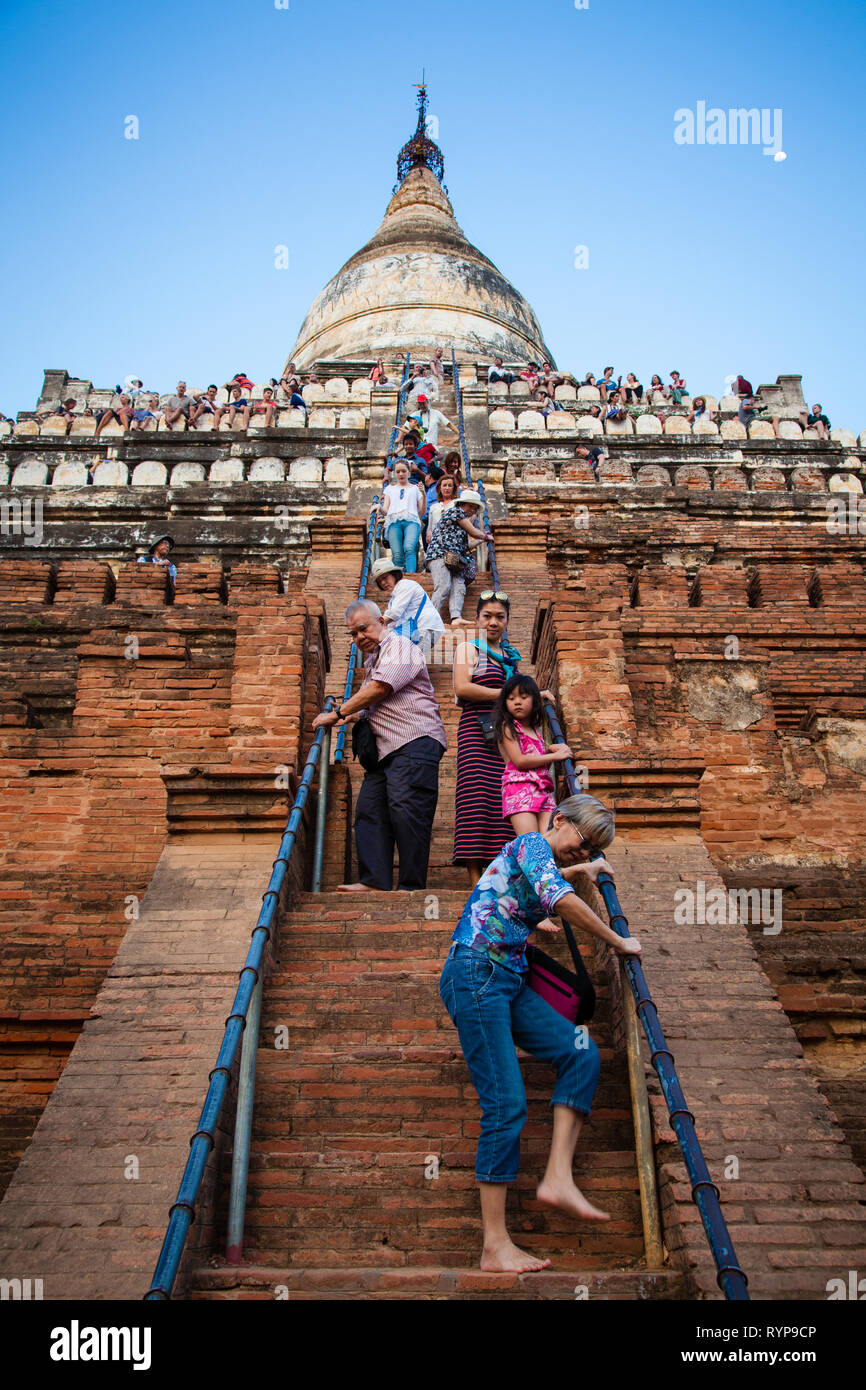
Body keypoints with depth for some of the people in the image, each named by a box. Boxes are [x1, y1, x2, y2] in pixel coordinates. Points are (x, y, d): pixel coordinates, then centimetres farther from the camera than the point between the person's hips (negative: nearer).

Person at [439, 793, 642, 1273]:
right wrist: (618, 942, -10)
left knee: (582, 1054, -4)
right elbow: (564, 901, -22)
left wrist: (584, 870, 32)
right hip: (475, 975, -10)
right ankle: (495, 1247, -5)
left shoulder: (543, 859, 21)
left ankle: (557, 1178, -7)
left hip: (508, 981, 10)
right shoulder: (532, 844, -5)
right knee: (506, 1104, -12)